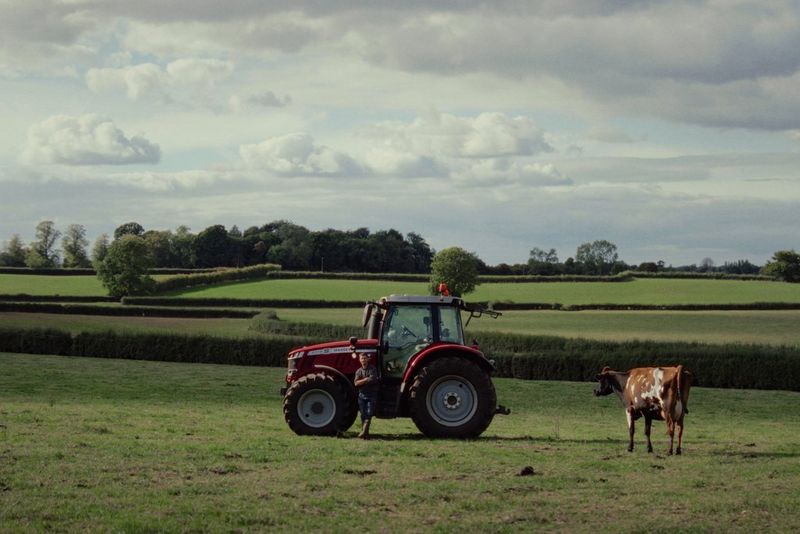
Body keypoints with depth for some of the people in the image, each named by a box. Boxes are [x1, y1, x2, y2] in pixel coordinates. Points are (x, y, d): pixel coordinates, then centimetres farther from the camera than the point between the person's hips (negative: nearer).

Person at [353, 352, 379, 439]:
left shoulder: (372, 369, -1)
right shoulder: (358, 371, 11)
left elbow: (372, 380, -16)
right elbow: (356, 383, -3)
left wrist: (361, 382, -5)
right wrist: (365, 380, -12)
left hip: (371, 395, -4)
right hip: (362, 395, 4)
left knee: (369, 414, -13)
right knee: (363, 415, 3)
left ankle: (364, 431, -21)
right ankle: (365, 433, 6)